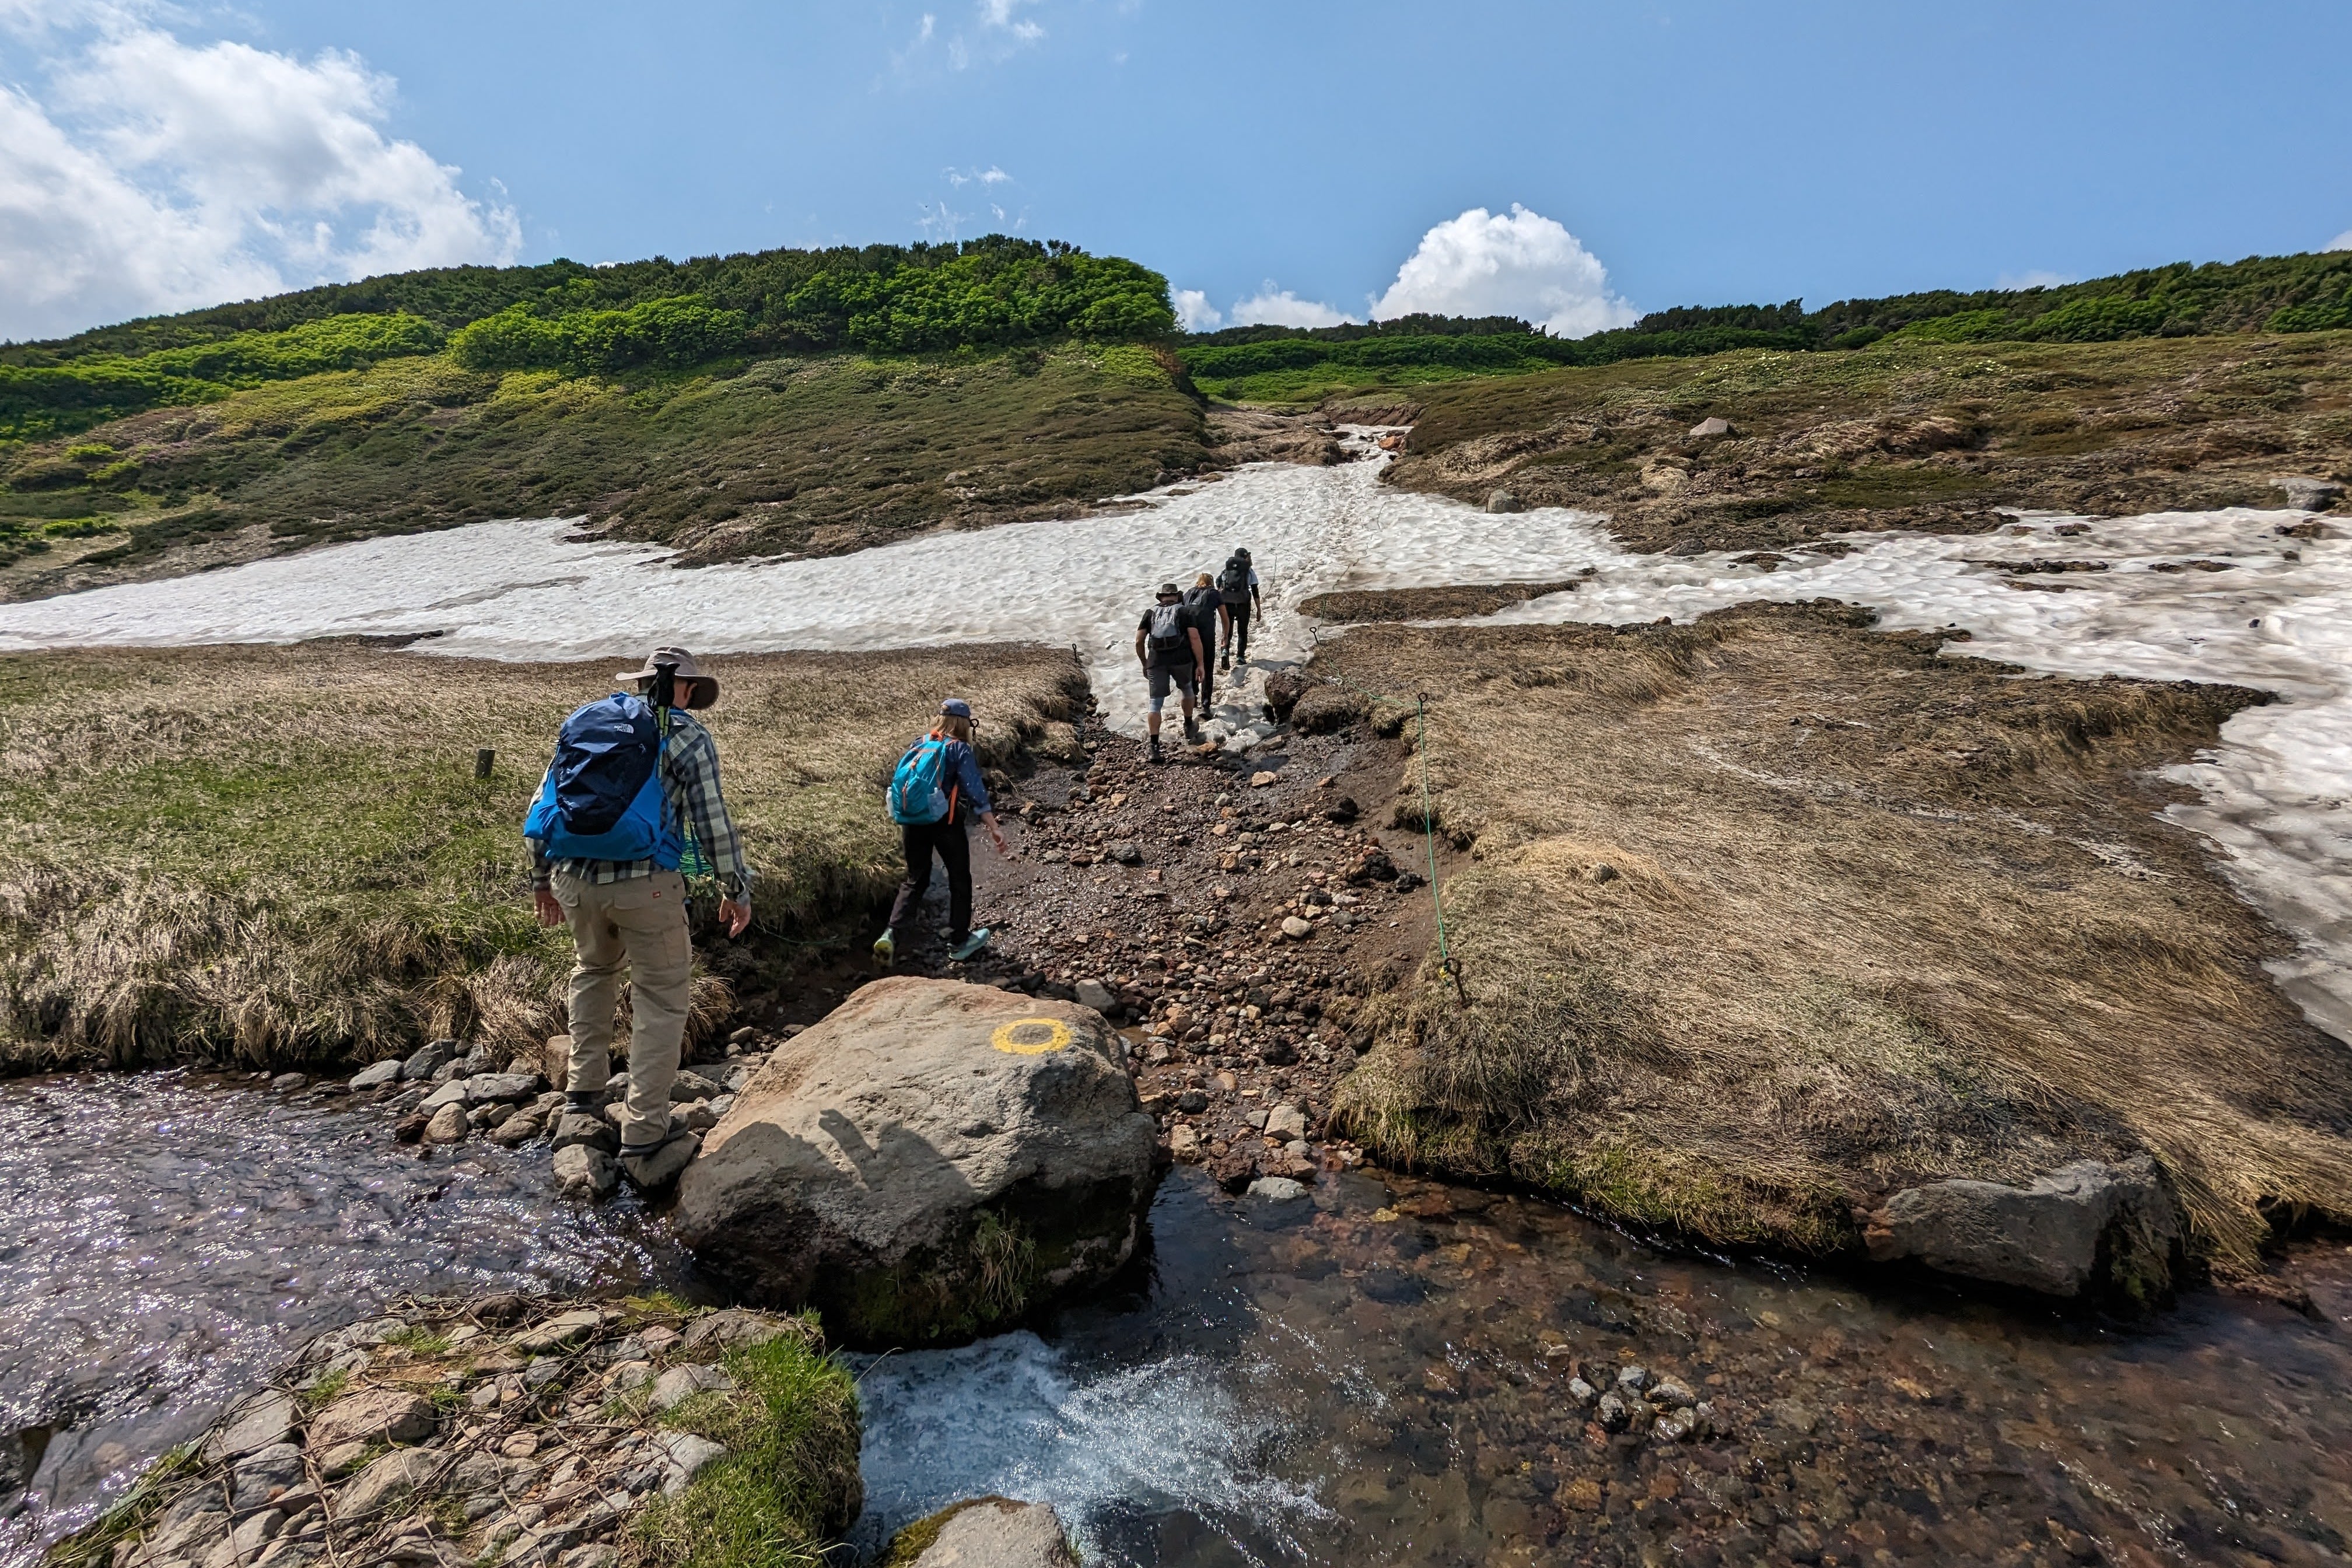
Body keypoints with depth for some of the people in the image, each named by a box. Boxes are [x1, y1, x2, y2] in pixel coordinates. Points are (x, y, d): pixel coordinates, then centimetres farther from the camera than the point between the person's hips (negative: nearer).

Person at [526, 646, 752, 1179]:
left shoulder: (583, 720, 15)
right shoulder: (686, 735, 0)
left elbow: (543, 806, 17)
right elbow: (713, 821, -4)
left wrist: (541, 877, 26)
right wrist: (736, 890, 5)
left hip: (573, 877, 5)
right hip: (645, 882, -5)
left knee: (594, 968, 31)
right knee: (661, 996, 7)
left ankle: (585, 1087, 38)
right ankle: (644, 1133, 7)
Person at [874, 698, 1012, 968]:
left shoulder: (917, 745, 9)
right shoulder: (959, 749, -8)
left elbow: (897, 782, 15)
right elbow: (975, 791, -18)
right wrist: (994, 828, -21)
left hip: (911, 822, 5)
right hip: (946, 823, -5)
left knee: (915, 881, 17)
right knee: (960, 880, 14)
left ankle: (890, 934, -2)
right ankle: (959, 943, 24)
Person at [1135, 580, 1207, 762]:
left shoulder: (1150, 613, 16)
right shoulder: (1184, 612, 11)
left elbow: (1139, 641, 10)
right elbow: (1195, 638, -2)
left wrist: (1144, 663, 22)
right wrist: (1201, 664, -2)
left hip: (1156, 660, 1)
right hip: (1181, 658, -1)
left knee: (1156, 703, 2)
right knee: (1187, 689, 28)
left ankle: (1154, 748, -5)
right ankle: (1189, 728, 44)